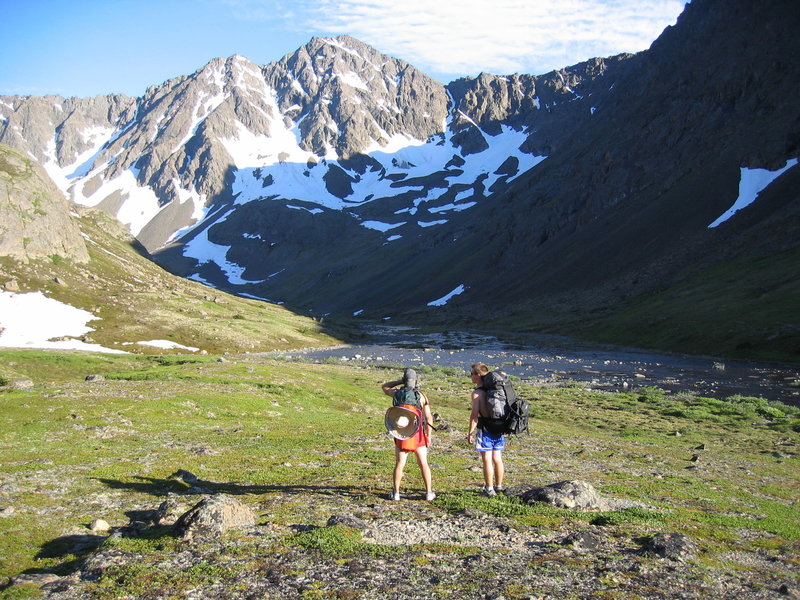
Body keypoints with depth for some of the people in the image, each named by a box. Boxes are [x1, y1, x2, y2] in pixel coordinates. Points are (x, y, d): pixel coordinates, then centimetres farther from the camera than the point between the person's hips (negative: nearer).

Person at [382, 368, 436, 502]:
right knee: (423, 464, 8)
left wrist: (400, 381, 15)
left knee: (399, 464, 6)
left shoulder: (397, 393, 0)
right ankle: (429, 493, 11)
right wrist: (428, 436, 3)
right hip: (418, 435, 0)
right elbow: (429, 418, -3)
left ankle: (396, 493, 8)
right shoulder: (422, 396, -3)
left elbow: (384, 387, 22)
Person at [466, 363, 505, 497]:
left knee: (487, 460, 2)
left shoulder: (477, 392, -13)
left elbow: (475, 414, -17)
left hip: (485, 430, -7)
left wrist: (470, 433, -10)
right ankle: (499, 486, 25)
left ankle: (489, 489, 8)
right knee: (497, 458, 15)